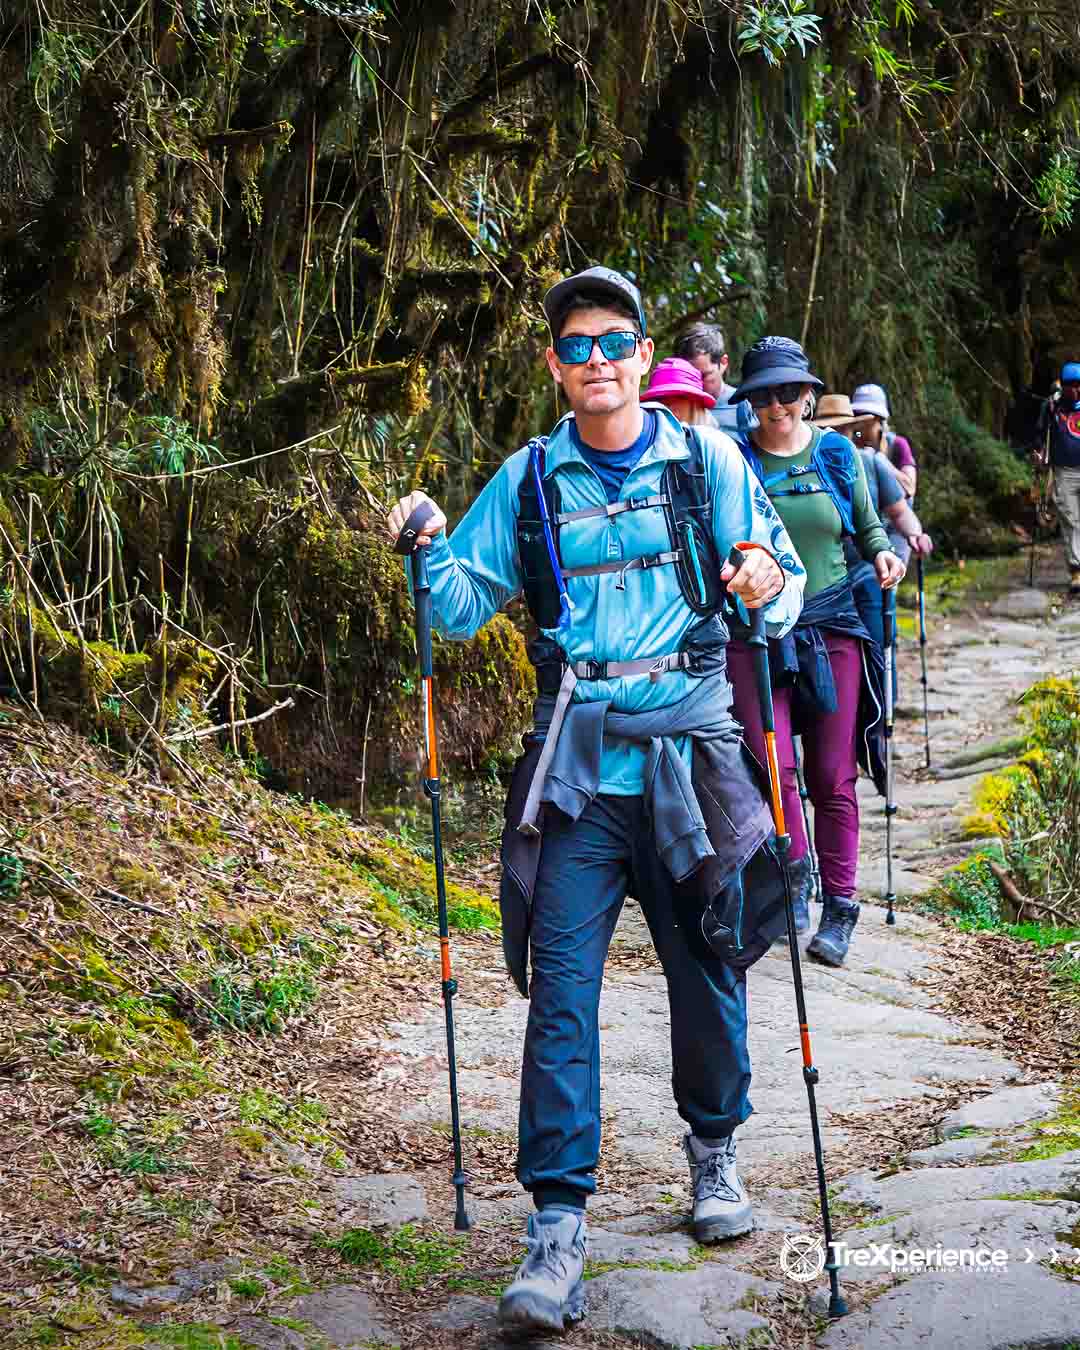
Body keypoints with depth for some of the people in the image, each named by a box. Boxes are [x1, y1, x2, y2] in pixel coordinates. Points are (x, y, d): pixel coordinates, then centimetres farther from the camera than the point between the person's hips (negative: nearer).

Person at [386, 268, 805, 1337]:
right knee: (560, 986, -7)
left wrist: (770, 586, -14)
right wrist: (432, 552, -7)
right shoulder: (528, 479, 9)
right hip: (576, 762, 0)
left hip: (689, 750, 0)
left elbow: (786, 588, 8)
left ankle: (713, 1151, 35)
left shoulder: (709, 462, 6)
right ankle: (557, 1223, -4)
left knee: (707, 968, 10)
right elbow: (464, 608, 11)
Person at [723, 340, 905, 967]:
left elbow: (867, 524, 18)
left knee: (833, 775, 3)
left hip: (834, 626, 1)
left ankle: (840, 906, 14)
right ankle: (795, 868, 11)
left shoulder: (838, 454, 7)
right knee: (773, 765, -14)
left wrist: (884, 553, -3)